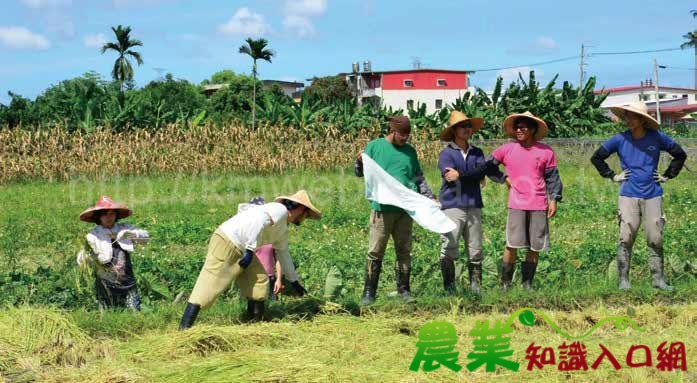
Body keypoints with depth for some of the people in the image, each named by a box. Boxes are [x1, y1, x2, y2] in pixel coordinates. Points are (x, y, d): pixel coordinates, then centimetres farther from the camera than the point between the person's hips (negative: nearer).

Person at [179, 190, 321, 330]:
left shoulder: (283, 230, 22)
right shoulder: (280, 210, -9)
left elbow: (283, 254, 35)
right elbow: (258, 221, -26)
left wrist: (294, 281, 41)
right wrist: (250, 251, -26)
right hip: (226, 242, -10)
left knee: (260, 282, 7)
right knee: (209, 286, -14)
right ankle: (184, 329, -17)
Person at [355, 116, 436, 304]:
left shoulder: (410, 151, 15)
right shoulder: (375, 146, 4)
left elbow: (419, 178, 23)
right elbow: (359, 173, 7)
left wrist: (430, 198, 15)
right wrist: (359, 161, -14)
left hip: (405, 209, 4)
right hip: (382, 208, -4)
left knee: (404, 251, 8)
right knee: (375, 251, -5)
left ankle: (404, 290, 16)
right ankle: (369, 292, 0)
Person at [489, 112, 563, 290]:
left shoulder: (545, 151, 6)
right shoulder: (507, 150, 6)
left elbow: (552, 177, 9)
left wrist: (554, 199, 1)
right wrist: (504, 177, 6)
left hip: (539, 206, 1)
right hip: (517, 205, -1)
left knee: (535, 247, 4)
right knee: (512, 245, -8)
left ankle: (527, 283, 14)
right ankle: (505, 283, 2)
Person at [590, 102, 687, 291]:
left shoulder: (657, 138, 1)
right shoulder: (620, 140, 0)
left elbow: (680, 155, 15)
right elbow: (596, 157, 12)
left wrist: (667, 176, 9)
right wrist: (613, 176, 7)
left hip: (653, 195, 1)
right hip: (629, 195, -1)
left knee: (656, 239, 1)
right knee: (626, 238, -6)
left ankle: (658, 278, 10)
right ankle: (623, 279, -1)